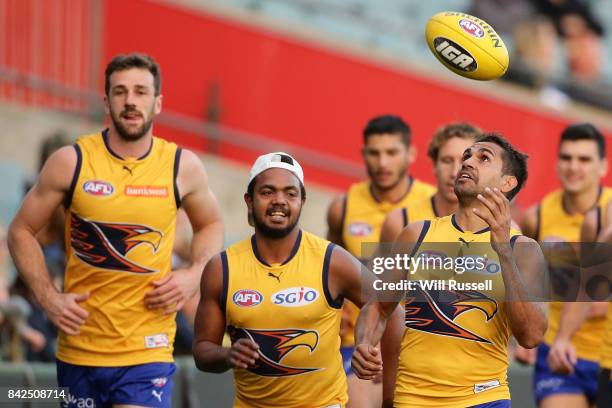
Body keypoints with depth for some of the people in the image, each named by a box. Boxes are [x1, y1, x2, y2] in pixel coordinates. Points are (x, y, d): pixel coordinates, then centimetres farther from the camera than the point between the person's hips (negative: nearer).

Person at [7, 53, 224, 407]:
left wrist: (194, 274, 1)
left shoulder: (183, 167, 0)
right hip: (79, 349, 1)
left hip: (147, 352, -1)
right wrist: (48, 297, -5)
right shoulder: (71, 162, -3)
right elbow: (22, 231, 7)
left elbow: (211, 225, 20)